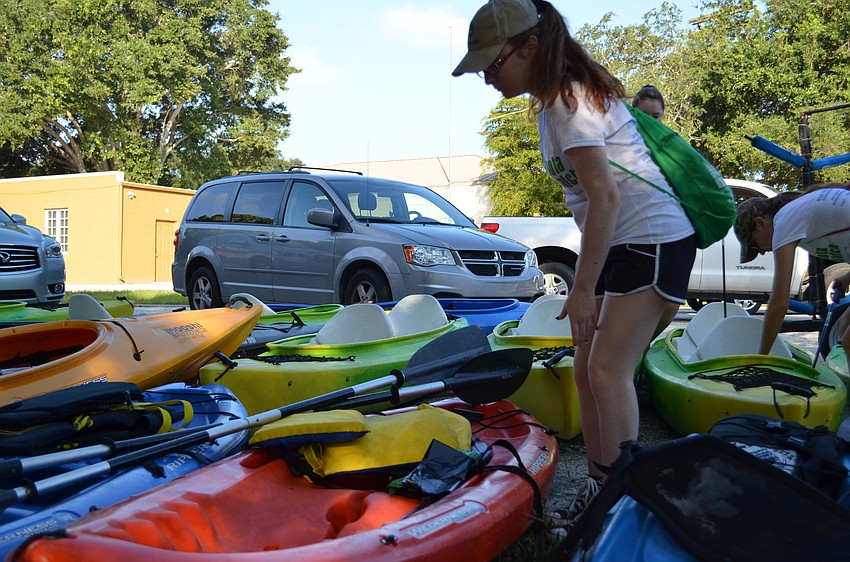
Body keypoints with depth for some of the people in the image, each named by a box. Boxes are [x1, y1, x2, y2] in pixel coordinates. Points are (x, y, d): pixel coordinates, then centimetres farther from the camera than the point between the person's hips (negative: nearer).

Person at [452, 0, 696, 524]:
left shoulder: (566, 101, -17)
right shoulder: (560, 96, 12)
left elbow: (605, 196, -24)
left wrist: (583, 288, -21)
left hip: (653, 239, -10)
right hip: (623, 244, 10)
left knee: (607, 371, -13)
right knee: (588, 370, 6)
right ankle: (599, 487, 14)